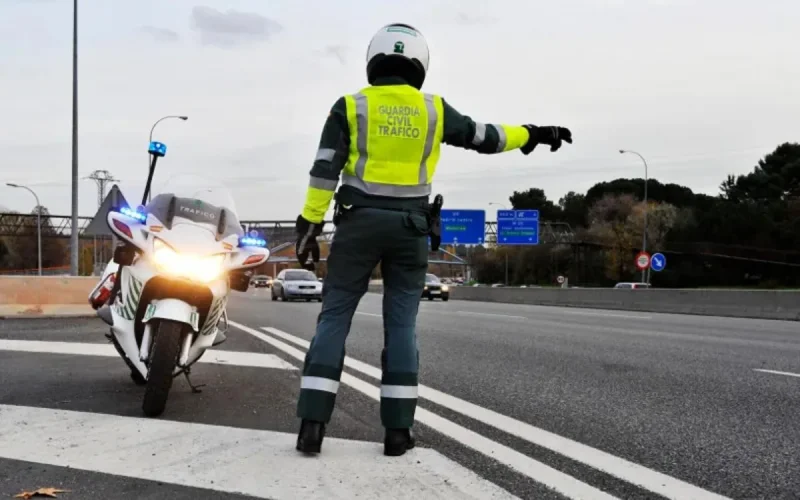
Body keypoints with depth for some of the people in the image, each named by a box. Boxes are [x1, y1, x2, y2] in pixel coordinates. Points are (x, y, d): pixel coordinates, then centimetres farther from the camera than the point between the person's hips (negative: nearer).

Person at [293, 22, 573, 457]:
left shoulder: (350, 107, 1)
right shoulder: (433, 109, 5)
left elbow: (325, 171, -6)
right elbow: (485, 137, 13)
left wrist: (309, 225, -4)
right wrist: (533, 134, 28)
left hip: (358, 223, -1)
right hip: (409, 227, 1)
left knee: (334, 319, 3)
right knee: (401, 326, 6)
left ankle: (312, 425, -5)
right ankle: (397, 431, 5)